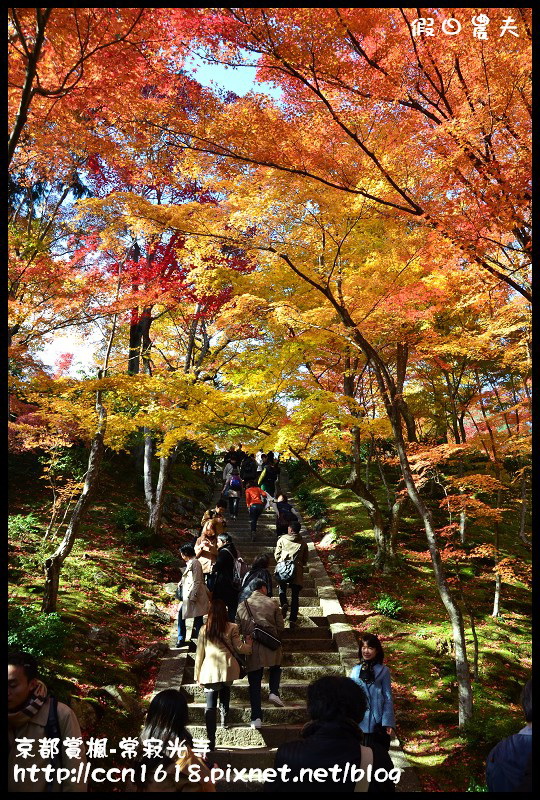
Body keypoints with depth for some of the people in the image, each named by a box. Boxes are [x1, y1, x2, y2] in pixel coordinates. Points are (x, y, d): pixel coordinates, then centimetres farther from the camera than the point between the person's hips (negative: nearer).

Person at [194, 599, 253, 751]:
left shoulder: (204, 630, 2)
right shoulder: (232, 628, -3)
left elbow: (199, 653, 6)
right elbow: (239, 648, 2)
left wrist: (198, 675, 14)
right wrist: (249, 643, 23)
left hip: (209, 670, 0)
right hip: (227, 668, 0)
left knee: (210, 705, 2)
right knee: (225, 689, 31)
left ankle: (211, 741, -1)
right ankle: (224, 719, 32)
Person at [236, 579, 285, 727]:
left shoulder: (242, 606, 7)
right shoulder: (272, 603, 0)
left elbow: (238, 630, 9)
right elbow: (280, 626, 1)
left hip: (251, 649, 1)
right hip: (271, 647, -1)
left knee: (254, 684, 9)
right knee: (275, 668, 29)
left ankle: (256, 718, 6)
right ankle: (274, 692, 7)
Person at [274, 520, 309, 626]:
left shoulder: (282, 539, 0)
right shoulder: (303, 543, 4)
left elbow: (277, 554, 4)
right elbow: (305, 559, 10)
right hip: (297, 572, 1)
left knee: (282, 589, 20)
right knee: (295, 596, 9)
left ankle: (284, 603, -10)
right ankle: (293, 619, 4)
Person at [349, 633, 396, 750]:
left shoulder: (383, 671, -1)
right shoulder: (356, 670, 5)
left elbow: (388, 698, -1)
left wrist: (388, 723, -8)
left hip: (377, 723, -2)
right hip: (359, 723, 2)